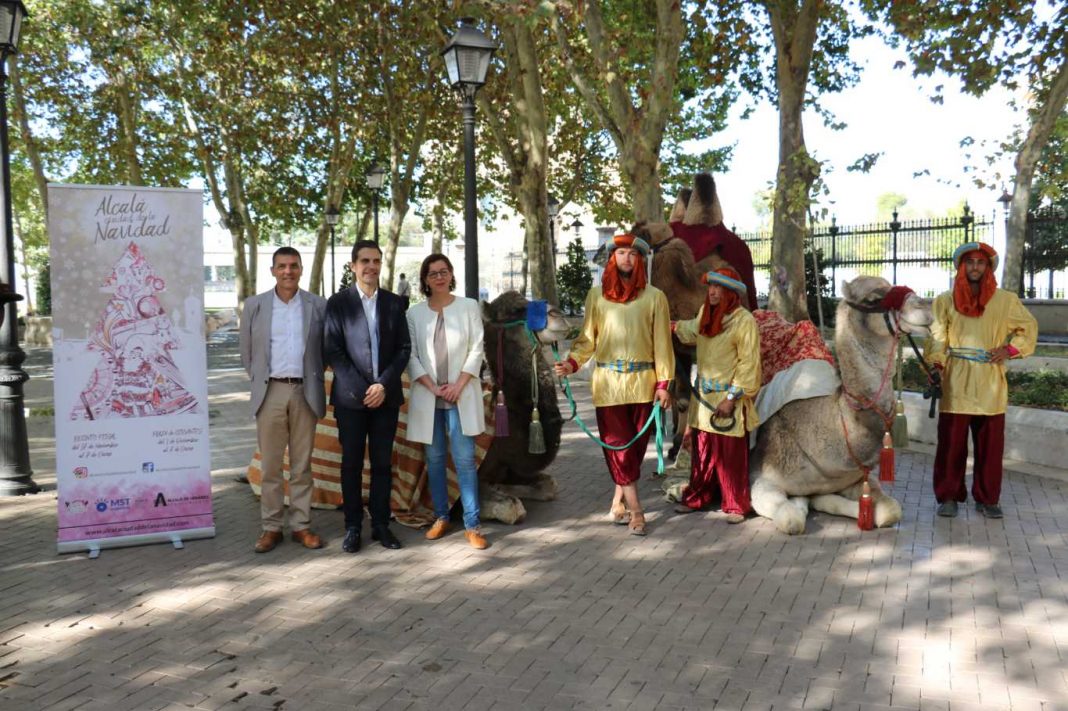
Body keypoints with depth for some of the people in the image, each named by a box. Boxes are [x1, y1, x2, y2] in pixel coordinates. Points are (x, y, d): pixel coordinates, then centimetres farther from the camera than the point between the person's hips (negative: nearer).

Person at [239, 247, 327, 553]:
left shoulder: (318, 306, 3)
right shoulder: (254, 305, 4)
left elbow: (325, 349, 8)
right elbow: (247, 351, 10)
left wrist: (313, 381, 4)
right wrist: (259, 382, 6)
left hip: (305, 392, 0)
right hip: (270, 392, 0)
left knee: (302, 464, 7)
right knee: (270, 464, 4)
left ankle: (301, 525, 15)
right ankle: (271, 527, 13)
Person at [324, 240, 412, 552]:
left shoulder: (394, 302, 8)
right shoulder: (338, 303, 1)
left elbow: (404, 348, 4)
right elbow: (332, 351, -4)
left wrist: (383, 385, -9)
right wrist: (361, 389, -12)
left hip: (386, 395, 2)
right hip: (351, 396, -2)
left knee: (382, 463, 6)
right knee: (351, 463, 3)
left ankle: (381, 524, 15)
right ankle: (353, 526, 12)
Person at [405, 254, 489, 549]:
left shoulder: (469, 307, 2)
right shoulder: (414, 313, 4)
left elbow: (476, 350, -1)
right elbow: (410, 355, 2)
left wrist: (458, 385, -10)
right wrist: (432, 387, -9)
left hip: (460, 394, -2)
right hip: (428, 396, 2)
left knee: (465, 459, -4)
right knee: (434, 459, 8)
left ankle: (472, 525, 1)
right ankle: (441, 517, 20)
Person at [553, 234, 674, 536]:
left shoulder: (654, 297, 3)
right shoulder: (597, 295, 5)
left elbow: (661, 342, 2)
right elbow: (588, 338, 5)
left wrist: (663, 383, -2)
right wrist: (572, 362, -12)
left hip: (642, 381, 0)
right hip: (608, 382, 0)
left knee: (636, 443, 6)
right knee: (617, 444, -2)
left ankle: (619, 501, 22)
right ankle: (635, 509, 4)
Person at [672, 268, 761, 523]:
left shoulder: (744, 320, -15)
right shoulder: (705, 313, 6)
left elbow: (748, 365, -14)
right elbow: (691, 332, 30)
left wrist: (731, 399, -15)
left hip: (729, 398, -6)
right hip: (704, 395, 6)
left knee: (731, 454, 2)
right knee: (702, 450, 14)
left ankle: (736, 506, 14)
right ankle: (696, 498, 25)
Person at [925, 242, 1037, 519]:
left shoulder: (1006, 300, 7)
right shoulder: (945, 301, 5)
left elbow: (1029, 327, 16)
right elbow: (936, 339, 1)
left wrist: (1010, 349, 1)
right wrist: (936, 366, -12)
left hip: (991, 384, 1)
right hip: (955, 383, -1)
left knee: (990, 445, 5)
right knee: (951, 443, 1)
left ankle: (987, 499, 18)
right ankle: (948, 496, 12)